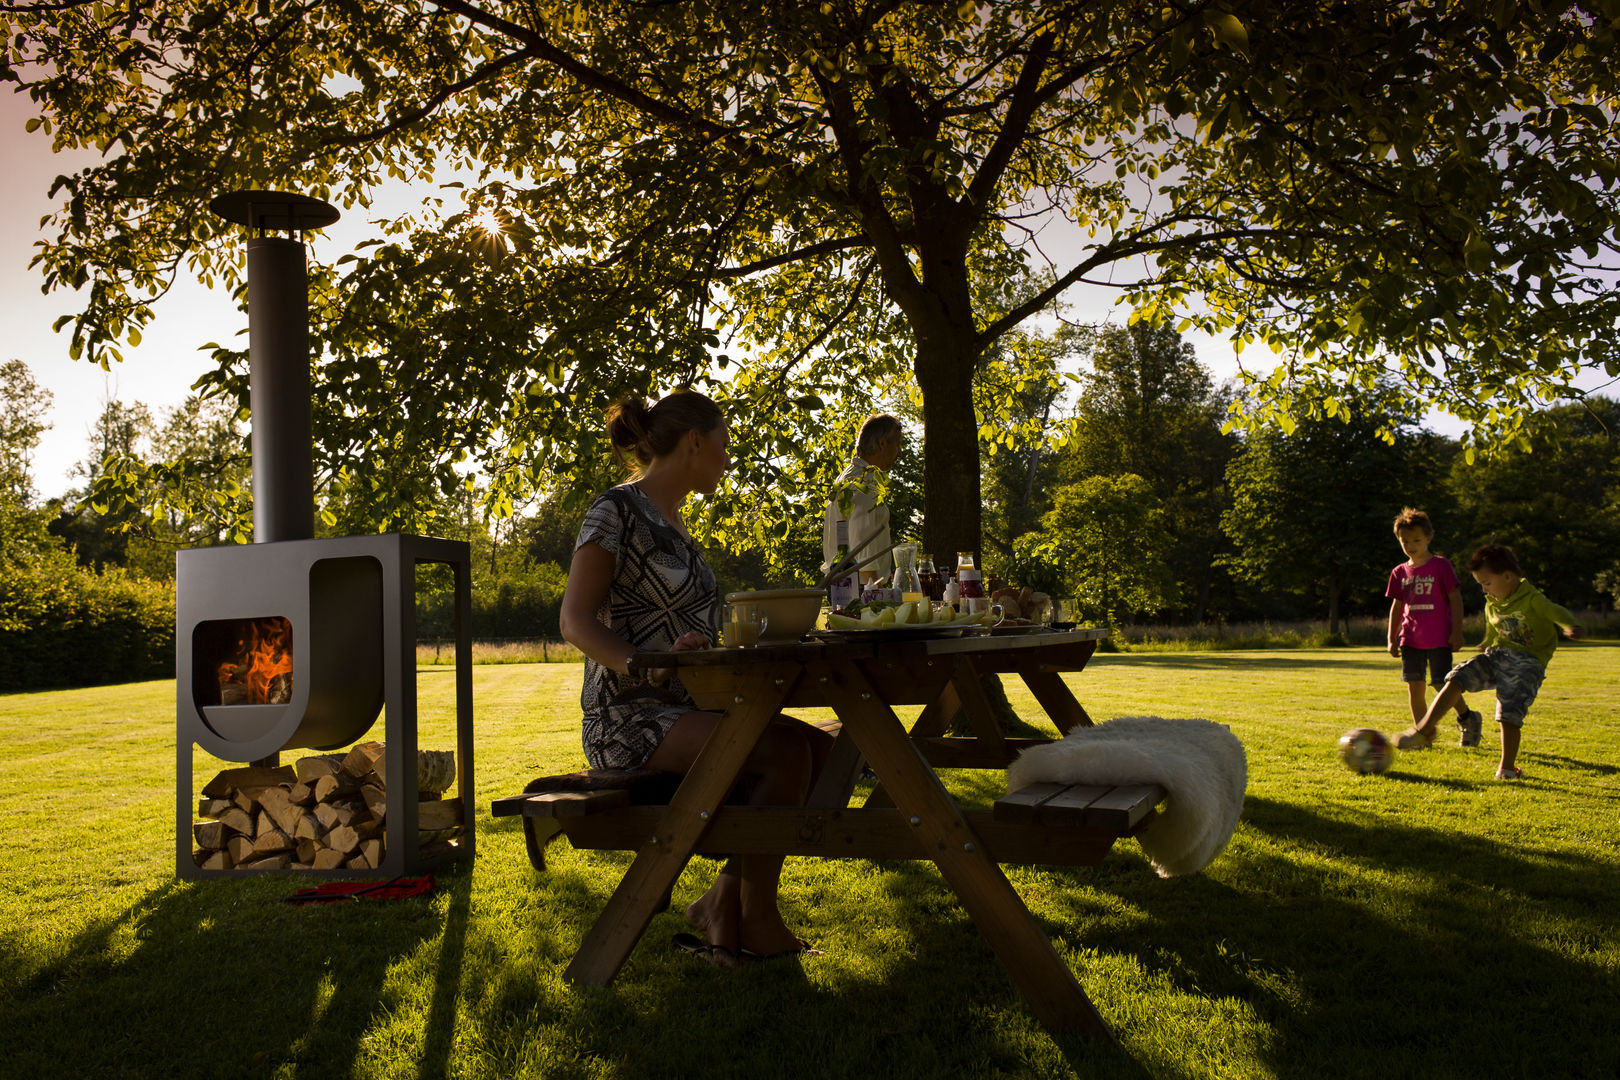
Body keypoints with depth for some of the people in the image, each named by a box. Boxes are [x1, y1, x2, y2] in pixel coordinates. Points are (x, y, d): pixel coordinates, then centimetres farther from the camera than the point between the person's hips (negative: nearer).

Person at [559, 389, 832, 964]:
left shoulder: (672, 519, 19)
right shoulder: (617, 510, -9)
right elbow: (576, 620, -16)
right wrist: (648, 668, -32)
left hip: (684, 707, 9)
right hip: (628, 717, -9)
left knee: (821, 747, -6)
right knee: (785, 751, -25)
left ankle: (725, 900, -2)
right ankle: (756, 919, -11)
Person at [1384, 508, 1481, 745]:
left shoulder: (1441, 565, -3)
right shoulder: (1400, 572, 9)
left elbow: (1455, 598, -4)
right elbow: (1397, 606, 16)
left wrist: (1457, 632, -10)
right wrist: (1392, 639, 11)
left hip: (1439, 638, -4)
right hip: (1410, 640, 4)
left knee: (1442, 685, -6)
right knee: (1414, 686, 1)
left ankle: (1468, 717, 22)